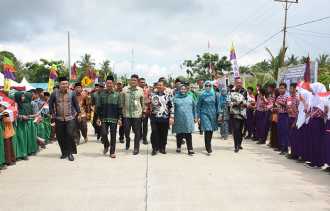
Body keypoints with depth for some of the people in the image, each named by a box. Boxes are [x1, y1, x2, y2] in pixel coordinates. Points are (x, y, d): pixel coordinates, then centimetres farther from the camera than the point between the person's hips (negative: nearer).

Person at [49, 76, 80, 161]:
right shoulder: (55, 93, 0)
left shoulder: (72, 93, -1)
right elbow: (50, 103, 12)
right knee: (60, 137, 5)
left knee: (70, 135, -14)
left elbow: (76, 104, 7)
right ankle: (64, 153, 21)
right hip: (59, 119, 2)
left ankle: (70, 153, 0)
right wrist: (52, 113, 8)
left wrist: (77, 112, 4)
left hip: (70, 118, -2)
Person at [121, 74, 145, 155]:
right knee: (126, 131, 4)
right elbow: (122, 101, 6)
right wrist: (122, 110, 5)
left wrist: (143, 110, 9)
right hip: (126, 114, 1)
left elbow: (142, 102, 8)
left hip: (137, 114, -1)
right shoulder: (125, 89, 2)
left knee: (137, 132, 2)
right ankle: (128, 140, 37)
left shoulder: (140, 90, 1)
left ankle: (136, 148, 14)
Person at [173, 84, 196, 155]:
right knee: (179, 134, 9)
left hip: (188, 119, 0)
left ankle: (190, 149, 0)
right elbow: (172, 109, 4)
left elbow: (194, 108, 14)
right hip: (179, 119, 0)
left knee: (188, 135, -3)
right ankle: (178, 147, 27)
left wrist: (195, 117, 12)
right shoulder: (176, 98, 4)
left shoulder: (190, 97, 9)